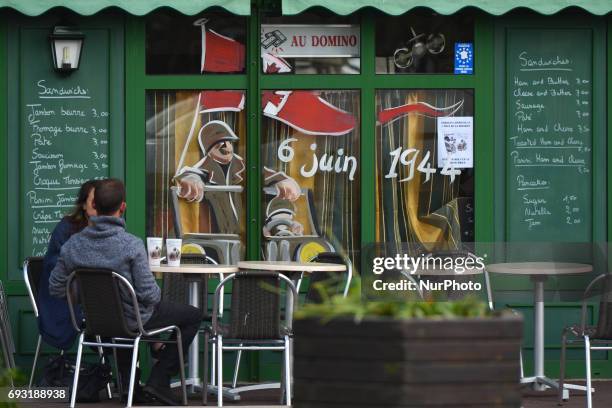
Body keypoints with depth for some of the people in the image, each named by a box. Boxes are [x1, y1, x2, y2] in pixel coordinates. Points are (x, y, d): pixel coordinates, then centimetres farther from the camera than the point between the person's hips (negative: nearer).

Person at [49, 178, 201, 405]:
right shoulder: (131, 245, -28)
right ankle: (159, 380, 9)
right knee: (193, 316, 15)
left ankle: (128, 384, 42)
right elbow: (149, 294, -25)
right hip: (132, 321, -5)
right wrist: (157, 295, -1)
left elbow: (56, 289, -6)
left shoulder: (73, 245, -13)